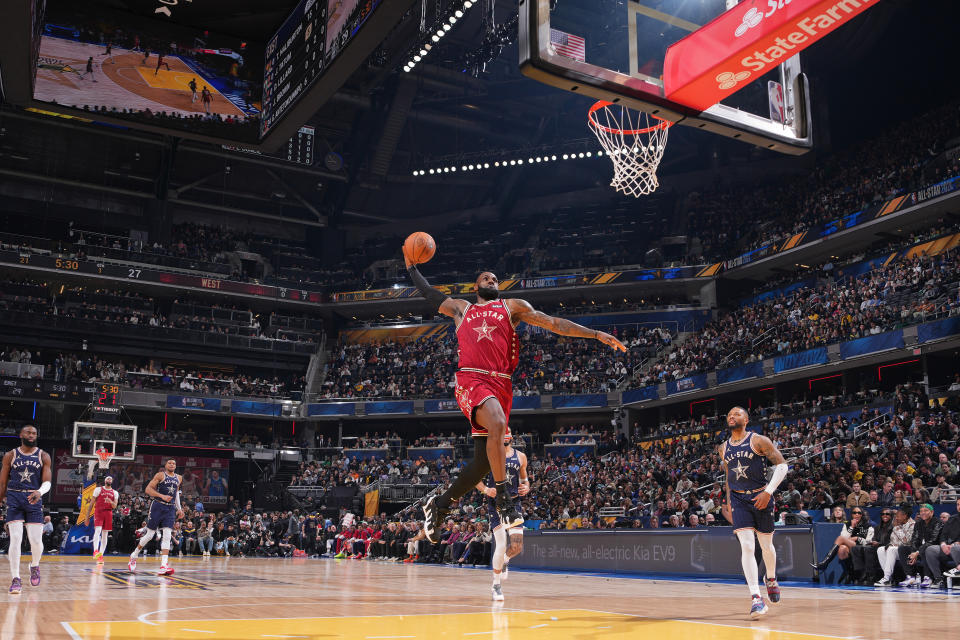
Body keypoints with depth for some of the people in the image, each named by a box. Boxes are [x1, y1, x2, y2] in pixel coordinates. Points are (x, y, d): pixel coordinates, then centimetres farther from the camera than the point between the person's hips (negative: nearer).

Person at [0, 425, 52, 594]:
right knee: (15, 539, -9)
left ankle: (34, 566, 26)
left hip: (34, 500, 0)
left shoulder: (43, 456, 6)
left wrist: (39, 492, -24)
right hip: (14, 499, 0)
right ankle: (16, 579, -4)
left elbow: (47, 482, -2)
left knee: (36, 541, -4)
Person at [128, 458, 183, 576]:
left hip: (170, 509, 4)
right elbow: (148, 489, -10)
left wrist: (179, 508, 20)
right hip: (158, 506, -4)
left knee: (167, 536, -8)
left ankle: (164, 566, -14)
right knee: (149, 535, 2)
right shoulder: (160, 475, -4)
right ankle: (134, 556, 26)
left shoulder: (178, 478, 13)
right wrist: (162, 496, -21)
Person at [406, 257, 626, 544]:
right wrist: (411, 265, 38)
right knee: (497, 424, -34)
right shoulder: (461, 308, 23)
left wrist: (596, 334, 8)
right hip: (471, 379, -2)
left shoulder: (512, 306, 21)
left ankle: (439, 504, 19)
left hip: (500, 385, 2)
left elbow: (553, 323, 15)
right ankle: (503, 497, -21)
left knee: (484, 461, -1)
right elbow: (427, 292, 35)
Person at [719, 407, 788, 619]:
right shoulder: (724, 448, 7)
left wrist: (768, 492, -17)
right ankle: (756, 598, -14)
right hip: (738, 500, 2)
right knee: (747, 547, -12)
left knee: (766, 545, 12)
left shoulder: (758, 441, -8)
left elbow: (781, 465, -9)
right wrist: (728, 500, 19)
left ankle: (771, 579, 43)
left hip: (760, 498, -2)